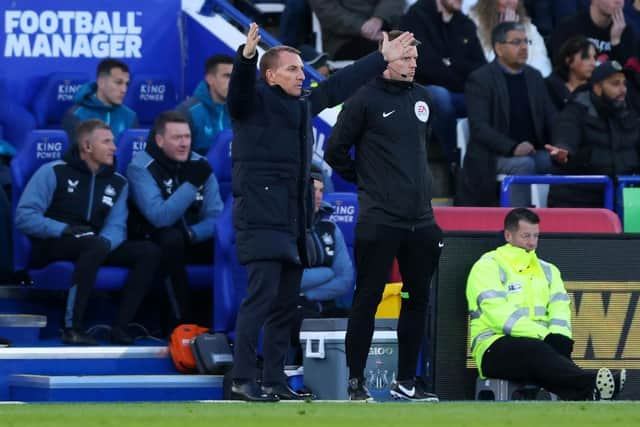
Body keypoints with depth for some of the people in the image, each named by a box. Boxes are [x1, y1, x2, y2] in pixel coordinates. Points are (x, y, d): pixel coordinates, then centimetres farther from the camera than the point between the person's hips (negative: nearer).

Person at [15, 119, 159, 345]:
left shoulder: (118, 183, 11)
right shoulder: (53, 172, -4)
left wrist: (105, 242, -26)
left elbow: (116, 227, -2)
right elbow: (24, 217, -11)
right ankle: (72, 328, -37)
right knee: (95, 244, -37)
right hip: (50, 247, -6)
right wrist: (65, 229, -23)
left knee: (149, 252, -14)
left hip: (92, 249, 6)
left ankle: (119, 327, -23)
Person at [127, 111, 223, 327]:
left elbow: (215, 217, -3)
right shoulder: (141, 168, -14)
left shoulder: (200, 165, 2)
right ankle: (183, 321, -31)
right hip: (152, 243, -5)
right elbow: (160, 218, -26)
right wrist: (191, 184, -28)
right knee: (173, 238, -37)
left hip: (193, 242, 5)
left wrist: (191, 234, -22)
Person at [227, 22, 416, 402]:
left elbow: (340, 86, 29)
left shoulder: (305, 104, 18)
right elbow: (240, 86, -25)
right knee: (263, 294, -16)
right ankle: (243, 381, -16)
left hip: (294, 220, 8)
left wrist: (382, 58, 35)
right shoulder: (253, 100, -4)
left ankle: (275, 380, 14)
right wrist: (247, 56, -45)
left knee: (287, 301, 9)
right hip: (261, 216, -8)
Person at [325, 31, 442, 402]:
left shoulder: (422, 98, 12)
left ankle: (406, 381, 16)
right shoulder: (366, 99, -7)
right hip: (379, 219, -6)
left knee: (418, 300, 9)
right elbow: (336, 151, -4)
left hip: (421, 219, 6)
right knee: (368, 300, -3)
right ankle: (356, 381, 3)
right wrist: (366, 180, 4)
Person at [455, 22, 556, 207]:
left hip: (532, 153, 5)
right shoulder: (480, 79, -4)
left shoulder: (534, 77, 16)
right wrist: (513, 148, -28)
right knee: (523, 164, -34)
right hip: (493, 156, -5)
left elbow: (550, 117, 16)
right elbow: (478, 127, -14)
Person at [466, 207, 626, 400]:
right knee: (536, 351, -39)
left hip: (539, 344, 5)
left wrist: (558, 336, -14)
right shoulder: (488, 267, 3)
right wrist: (542, 335, -20)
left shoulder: (547, 270, 24)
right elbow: (499, 313, -11)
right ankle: (592, 383, -66)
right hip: (494, 348, -5)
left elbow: (560, 309, 11)